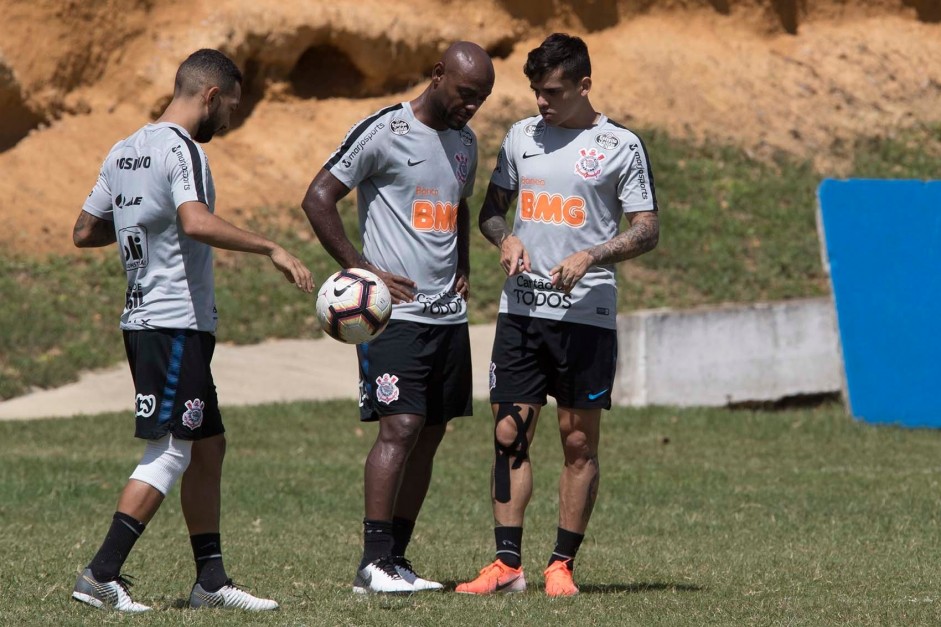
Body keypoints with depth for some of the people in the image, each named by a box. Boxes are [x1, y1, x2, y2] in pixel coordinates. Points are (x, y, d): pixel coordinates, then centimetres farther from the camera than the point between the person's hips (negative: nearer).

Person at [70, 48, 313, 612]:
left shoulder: (124, 153, 15)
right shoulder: (180, 149, -12)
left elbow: (84, 233, 21)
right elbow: (196, 221, -30)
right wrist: (272, 249, -27)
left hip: (143, 321, 10)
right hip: (177, 324, -10)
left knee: (209, 446, 13)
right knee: (170, 454, -8)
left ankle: (212, 580, 14)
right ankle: (101, 575, -10)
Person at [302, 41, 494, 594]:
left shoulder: (465, 142, 15)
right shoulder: (384, 132, -9)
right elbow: (318, 199, -9)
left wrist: (463, 269, 15)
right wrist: (364, 271, -13)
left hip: (448, 314, 8)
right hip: (396, 314, -8)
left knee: (430, 434, 6)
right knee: (401, 426, -15)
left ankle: (396, 558, 10)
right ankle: (374, 562, -14)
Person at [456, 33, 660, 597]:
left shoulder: (620, 146, -2)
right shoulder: (522, 137, 10)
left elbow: (648, 231, -3)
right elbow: (492, 208, 18)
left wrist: (589, 258, -18)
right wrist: (507, 239, -4)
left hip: (587, 313, -4)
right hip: (522, 309, 4)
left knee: (580, 440, 1)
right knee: (510, 433, 0)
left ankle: (562, 566, 7)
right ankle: (507, 564, 2)